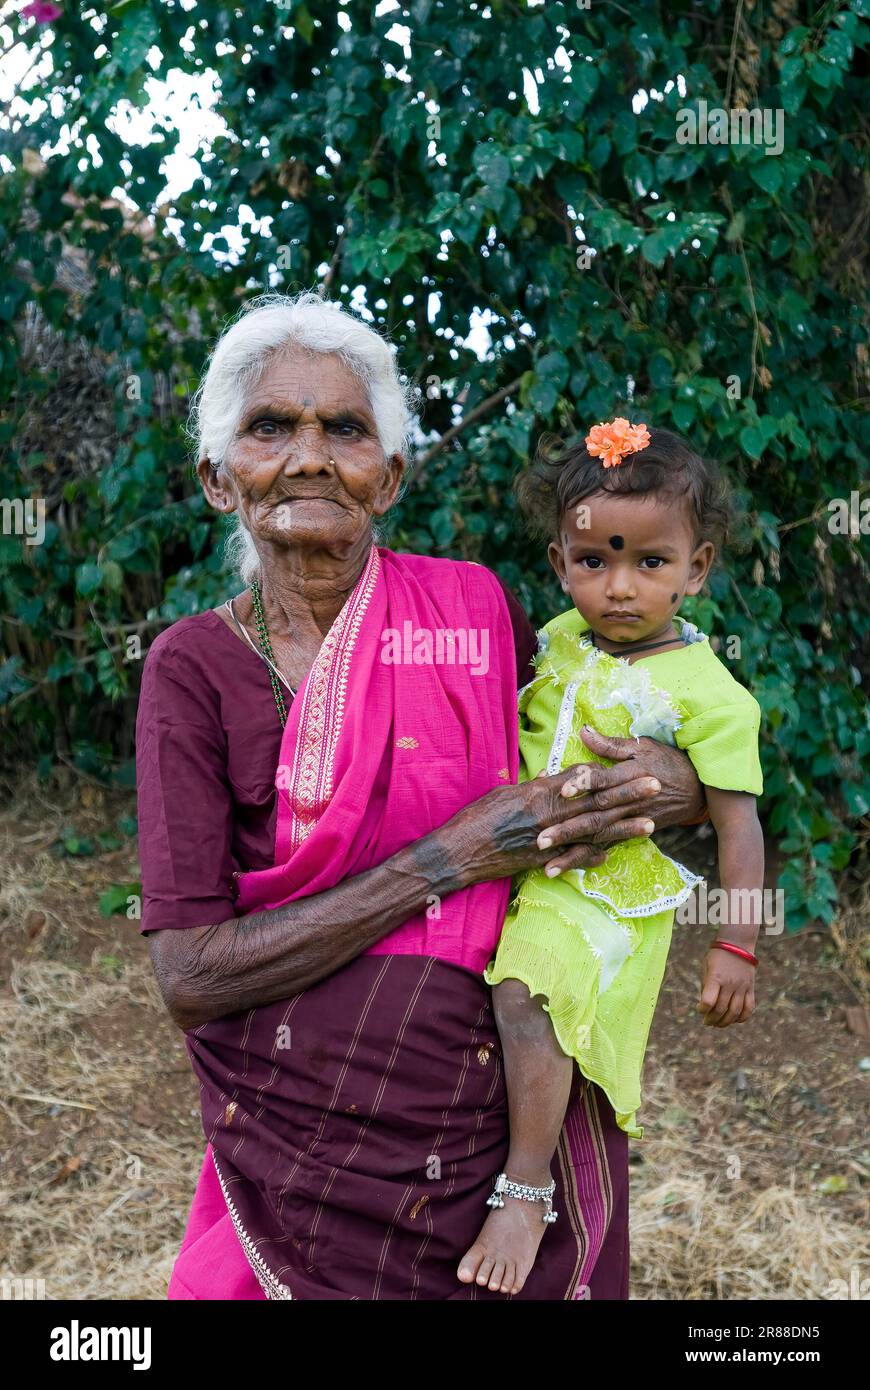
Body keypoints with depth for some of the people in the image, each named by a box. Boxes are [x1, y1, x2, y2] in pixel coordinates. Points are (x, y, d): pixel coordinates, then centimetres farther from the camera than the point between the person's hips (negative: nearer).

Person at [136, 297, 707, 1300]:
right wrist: (453, 857, -21)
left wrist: (681, 788, -14)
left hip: (517, 1108, 2)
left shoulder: (472, 606, -5)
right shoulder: (195, 665, -9)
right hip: (304, 1132, -2)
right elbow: (190, 977, -16)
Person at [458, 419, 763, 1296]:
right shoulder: (559, 637, 3)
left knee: (523, 992, -29)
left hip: (604, 889, -7)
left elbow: (738, 825, -11)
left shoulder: (705, 693, -14)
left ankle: (525, 1195, -15)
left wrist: (737, 948, -11)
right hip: (514, 858, 8)